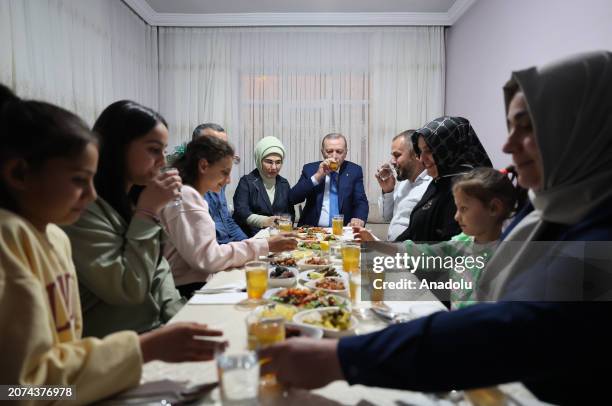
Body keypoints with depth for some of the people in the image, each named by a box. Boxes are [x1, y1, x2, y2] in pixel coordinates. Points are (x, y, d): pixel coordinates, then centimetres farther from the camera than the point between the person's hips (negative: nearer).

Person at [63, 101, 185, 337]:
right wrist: (148, 212, -19)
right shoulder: (84, 208, -19)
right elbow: (128, 290, -22)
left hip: (157, 326, 8)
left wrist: (179, 318, -3)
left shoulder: (132, 201, 10)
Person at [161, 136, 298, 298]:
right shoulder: (185, 196, -13)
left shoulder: (191, 195, 16)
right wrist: (264, 246, -16)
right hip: (188, 290, -9)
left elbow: (207, 253, 10)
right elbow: (207, 258, -20)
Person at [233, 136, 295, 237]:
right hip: (252, 235, -4)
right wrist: (264, 221, -26)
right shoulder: (247, 182, 3)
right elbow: (241, 212, -10)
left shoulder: (284, 183, 18)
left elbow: (290, 213, 17)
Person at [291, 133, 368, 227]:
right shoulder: (310, 169, 4)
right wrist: (317, 176, -14)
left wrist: (359, 219, -21)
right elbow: (292, 199, -5)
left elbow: (361, 202, 1)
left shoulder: (354, 170, 6)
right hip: (312, 230, -1)